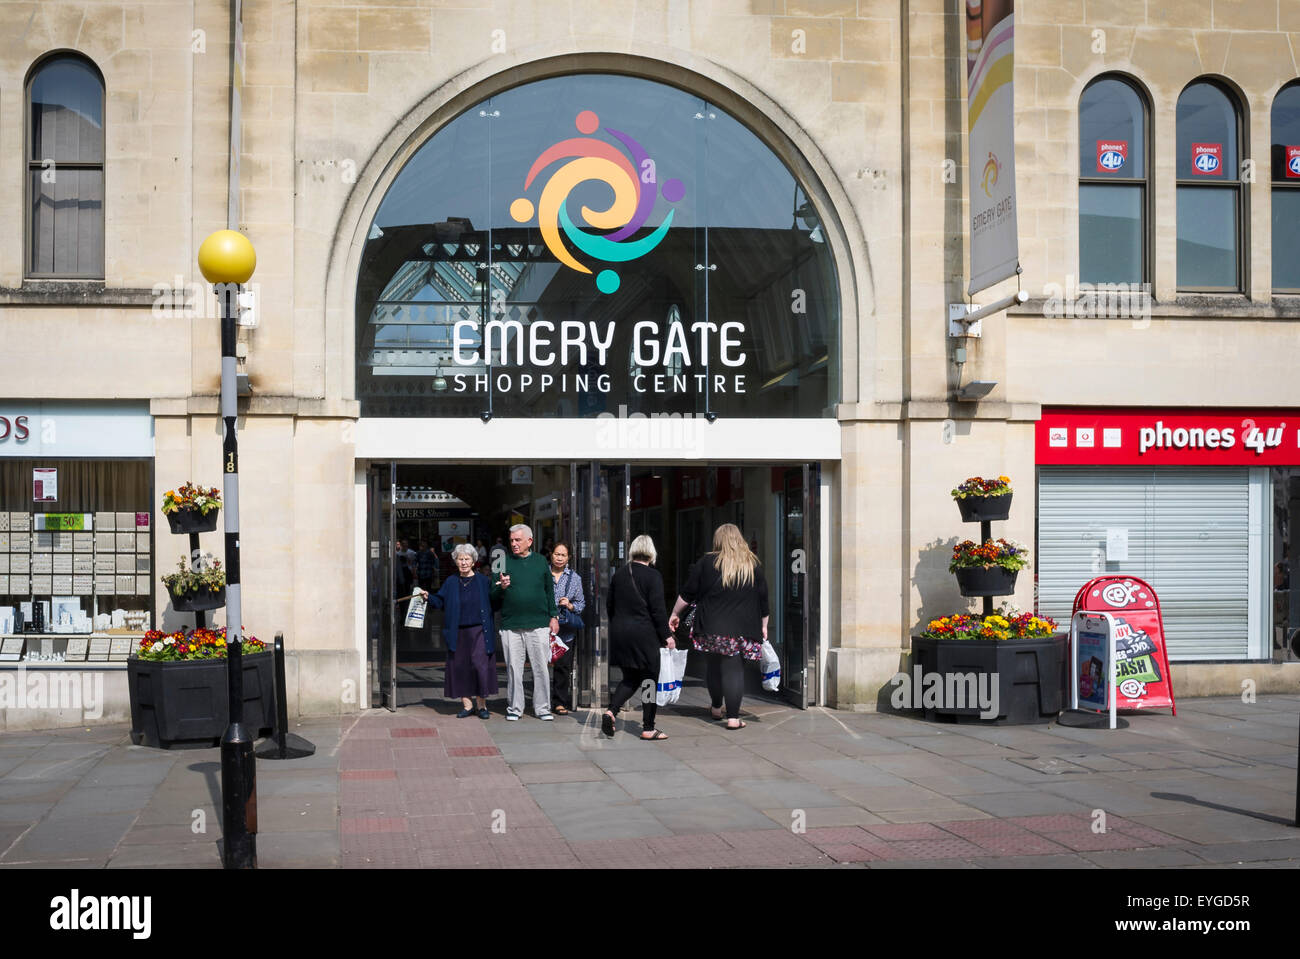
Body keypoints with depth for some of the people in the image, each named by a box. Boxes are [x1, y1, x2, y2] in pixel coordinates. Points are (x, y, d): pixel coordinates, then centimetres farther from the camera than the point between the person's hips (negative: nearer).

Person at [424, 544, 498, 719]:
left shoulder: (483, 581, 4)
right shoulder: (450, 582, 11)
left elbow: (494, 603, 3)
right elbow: (440, 601, 11)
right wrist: (428, 597, -7)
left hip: (479, 631, -3)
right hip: (458, 633, 3)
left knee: (480, 665, -10)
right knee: (459, 667, 2)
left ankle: (482, 705, 1)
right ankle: (467, 704, 12)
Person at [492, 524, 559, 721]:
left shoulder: (541, 561, 9)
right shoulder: (504, 562, 6)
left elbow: (550, 591, 14)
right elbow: (493, 597, 7)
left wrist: (554, 616, 10)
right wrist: (501, 587, -14)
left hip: (539, 625, 0)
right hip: (511, 626, 0)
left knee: (541, 668, 1)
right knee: (513, 669, 3)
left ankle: (543, 708, 11)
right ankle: (514, 708, 14)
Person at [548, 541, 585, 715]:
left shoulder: (574, 578, 11)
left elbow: (581, 603, 13)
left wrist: (571, 606, -8)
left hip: (566, 630, 1)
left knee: (563, 666, 0)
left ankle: (560, 701, 11)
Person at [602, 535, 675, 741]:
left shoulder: (618, 575, 7)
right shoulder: (653, 575, -10)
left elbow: (609, 606, 12)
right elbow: (657, 610, -13)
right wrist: (667, 635, -7)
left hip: (620, 633, 6)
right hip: (644, 634, -6)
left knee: (630, 678, 17)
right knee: (651, 678, 4)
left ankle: (611, 711, -4)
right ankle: (648, 728, 6)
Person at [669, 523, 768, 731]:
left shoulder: (706, 563, 2)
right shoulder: (753, 566, 6)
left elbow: (687, 593, 5)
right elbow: (763, 600, 11)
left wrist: (675, 614, 17)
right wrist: (763, 626, 22)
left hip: (711, 627, 0)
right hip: (741, 628, 0)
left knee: (713, 665, 15)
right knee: (733, 669, 0)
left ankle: (716, 708, 30)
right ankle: (733, 717, -5)